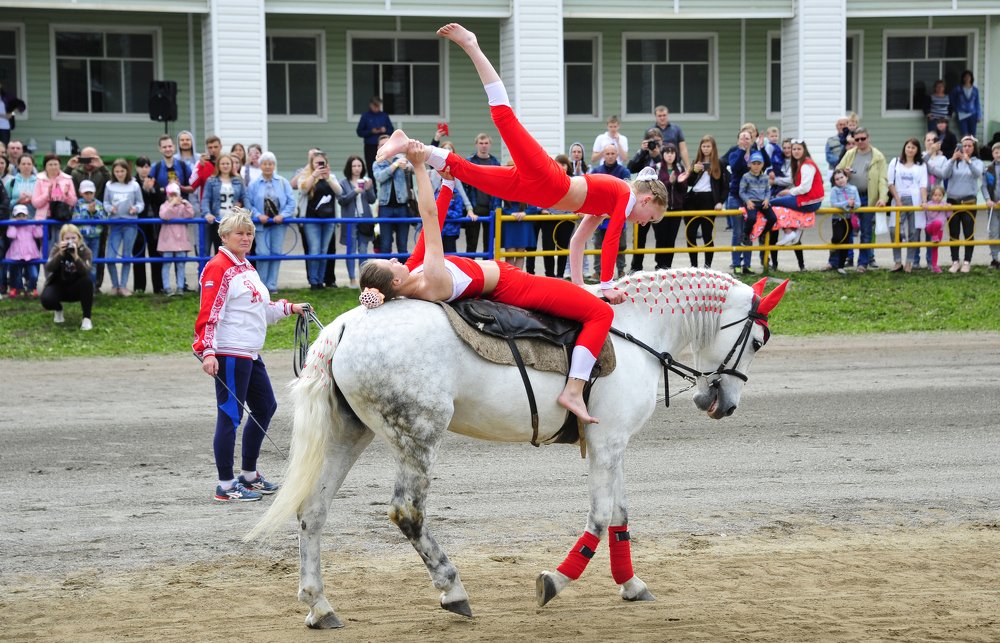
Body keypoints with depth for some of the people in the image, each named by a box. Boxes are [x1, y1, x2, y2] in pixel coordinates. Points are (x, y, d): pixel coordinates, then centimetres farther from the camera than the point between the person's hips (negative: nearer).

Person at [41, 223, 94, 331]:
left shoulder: (85, 251, -14)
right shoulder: (56, 249, -12)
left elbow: (86, 272, -31)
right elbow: (49, 268, -28)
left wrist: (75, 256, -46)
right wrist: (60, 254, -42)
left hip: (76, 288, 0)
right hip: (58, 285, 0)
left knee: (87, 281, -34)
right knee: (46, 300, -32)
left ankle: (86, 318, -20)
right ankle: (58, 310, 9)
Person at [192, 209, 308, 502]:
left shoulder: (247, 268, 19)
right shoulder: (218, 268, -10)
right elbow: (208, 313, -17)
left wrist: (289, 308, 23)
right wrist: (208, 351, -24)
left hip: (250, 354, 10)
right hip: (229, 354, -10)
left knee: (265, 408, 17)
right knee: (230, 416, -8)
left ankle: (249, 475, 30)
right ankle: (226, 486, -3)